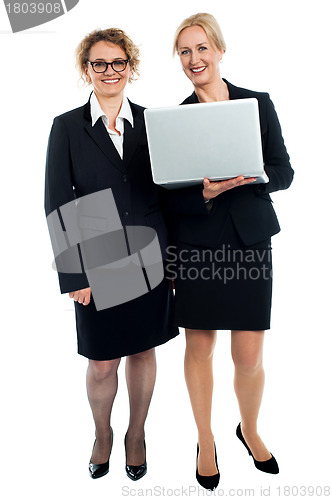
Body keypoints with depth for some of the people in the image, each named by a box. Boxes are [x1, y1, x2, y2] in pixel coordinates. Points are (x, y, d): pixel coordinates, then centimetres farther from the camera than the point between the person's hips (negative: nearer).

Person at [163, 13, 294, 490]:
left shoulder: (258, 103, 5)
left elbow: (284, 173, 3)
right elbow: (168, 195, 1)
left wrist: (250, 175, -17)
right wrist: (206, 193, -18)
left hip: (249, 243, 0)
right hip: (196, 247, 0)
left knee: (249, 356, 4)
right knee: (199, 348, 10)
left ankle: (250, 430, 35)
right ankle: (206, 440, 34)